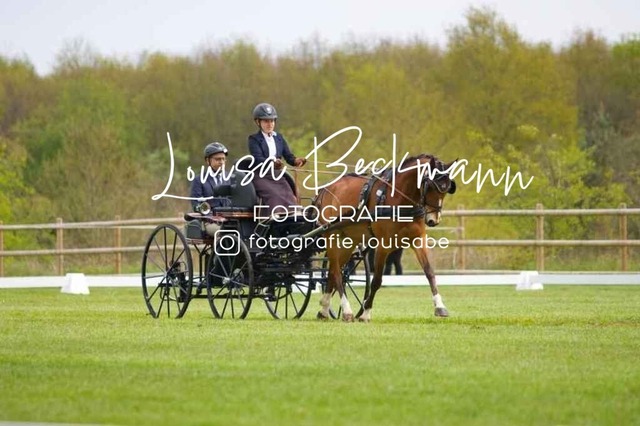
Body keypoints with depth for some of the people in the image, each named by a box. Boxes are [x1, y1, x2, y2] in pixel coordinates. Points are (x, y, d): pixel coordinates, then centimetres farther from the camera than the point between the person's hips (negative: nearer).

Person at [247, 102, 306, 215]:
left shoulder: (279, 138, 17)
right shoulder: (254, 139, 1)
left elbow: (288, 156, 8)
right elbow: (258, 159, -14)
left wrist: (296, 161, -17)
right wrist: (272, 162, -34)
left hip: (277, 176, 5)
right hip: (261, 177, -5)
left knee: (290, 197, -19)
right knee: (274, 196, -29)